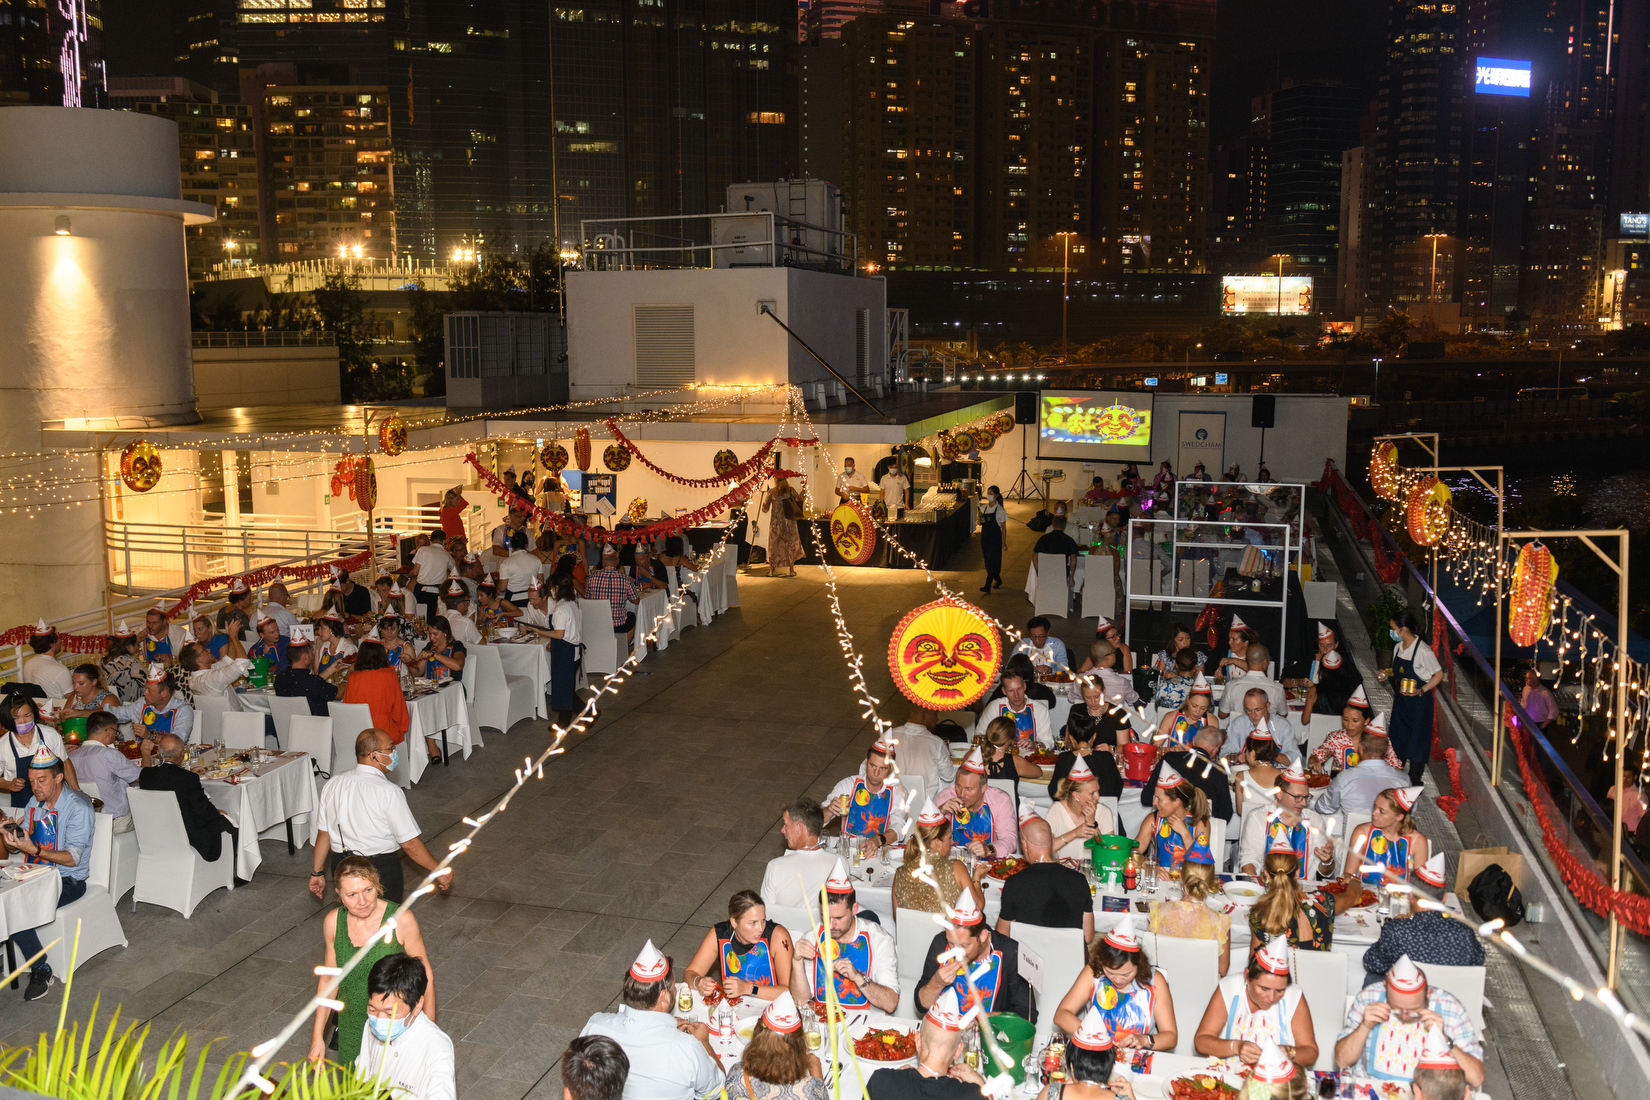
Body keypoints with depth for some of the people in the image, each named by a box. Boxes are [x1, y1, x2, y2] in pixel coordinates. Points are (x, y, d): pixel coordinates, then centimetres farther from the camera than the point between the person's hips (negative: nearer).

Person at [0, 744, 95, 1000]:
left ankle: (40, 970, -13)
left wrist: (34, 850, -30)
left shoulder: (77, 806, -13)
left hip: (68, 880, -7)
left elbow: (72, 858, -18)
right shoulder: (34, 803, 10)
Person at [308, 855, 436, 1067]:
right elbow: (329, 979, 6)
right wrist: (317, 1036, 8)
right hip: (352, 1031, 3)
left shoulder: (401, 919, -19)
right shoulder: (333, 922, -7)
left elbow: (424, 977, -10)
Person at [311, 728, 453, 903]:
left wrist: (317, 872, 16)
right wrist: (439, 871, -7)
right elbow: (409, 843, -17)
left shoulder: (333, 784, -2)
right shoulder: (389, 792, -19)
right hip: (381, 868, -5)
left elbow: (323, 832, 5)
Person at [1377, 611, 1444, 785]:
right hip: (1400, 699, 7)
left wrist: (1421, 691, -25)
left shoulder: (1423, 651, -22)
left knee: (1417, 739, 3)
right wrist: (1387, 673, -1)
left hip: (1418, 700, -7)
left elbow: (1439, 675, -15)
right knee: (1399, 736, 16)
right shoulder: (1398, 647, 1)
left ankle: (1415, 781, 16)